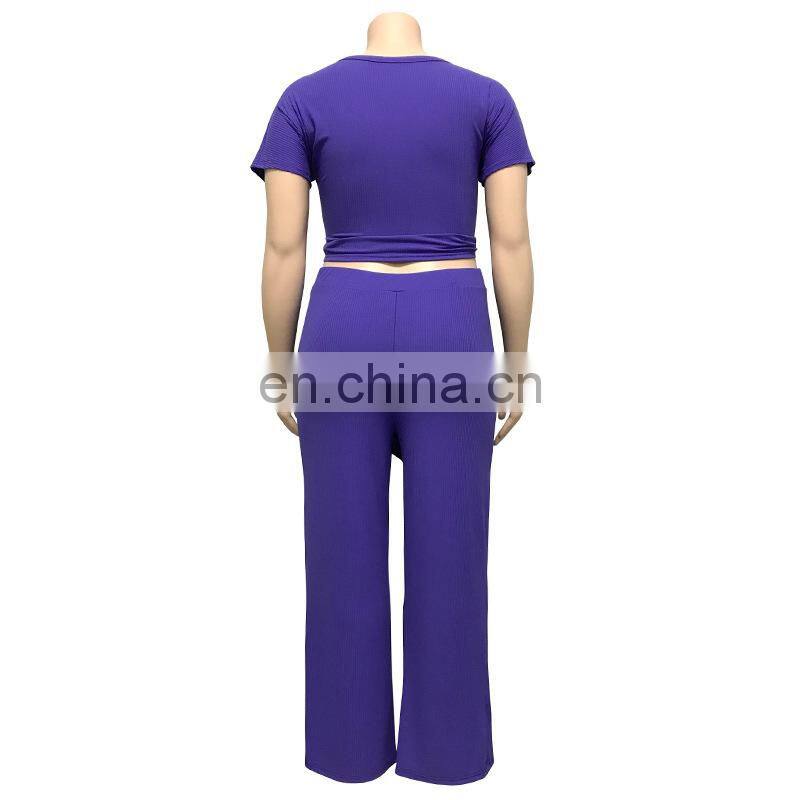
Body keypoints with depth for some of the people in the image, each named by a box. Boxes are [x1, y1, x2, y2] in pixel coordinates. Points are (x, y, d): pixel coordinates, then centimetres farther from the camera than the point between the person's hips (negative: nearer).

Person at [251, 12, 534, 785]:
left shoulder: (303, 98, 5)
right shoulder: (488, 97, 6)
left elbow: (283, 249, -2)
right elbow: (513, 243, -1)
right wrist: (517, 366, 5)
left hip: (344, 332, 0)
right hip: (450, 334, 0)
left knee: (345, 545, 10)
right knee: (447, 547, 10)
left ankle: (351, 739, 26)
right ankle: (446, 743, 24)